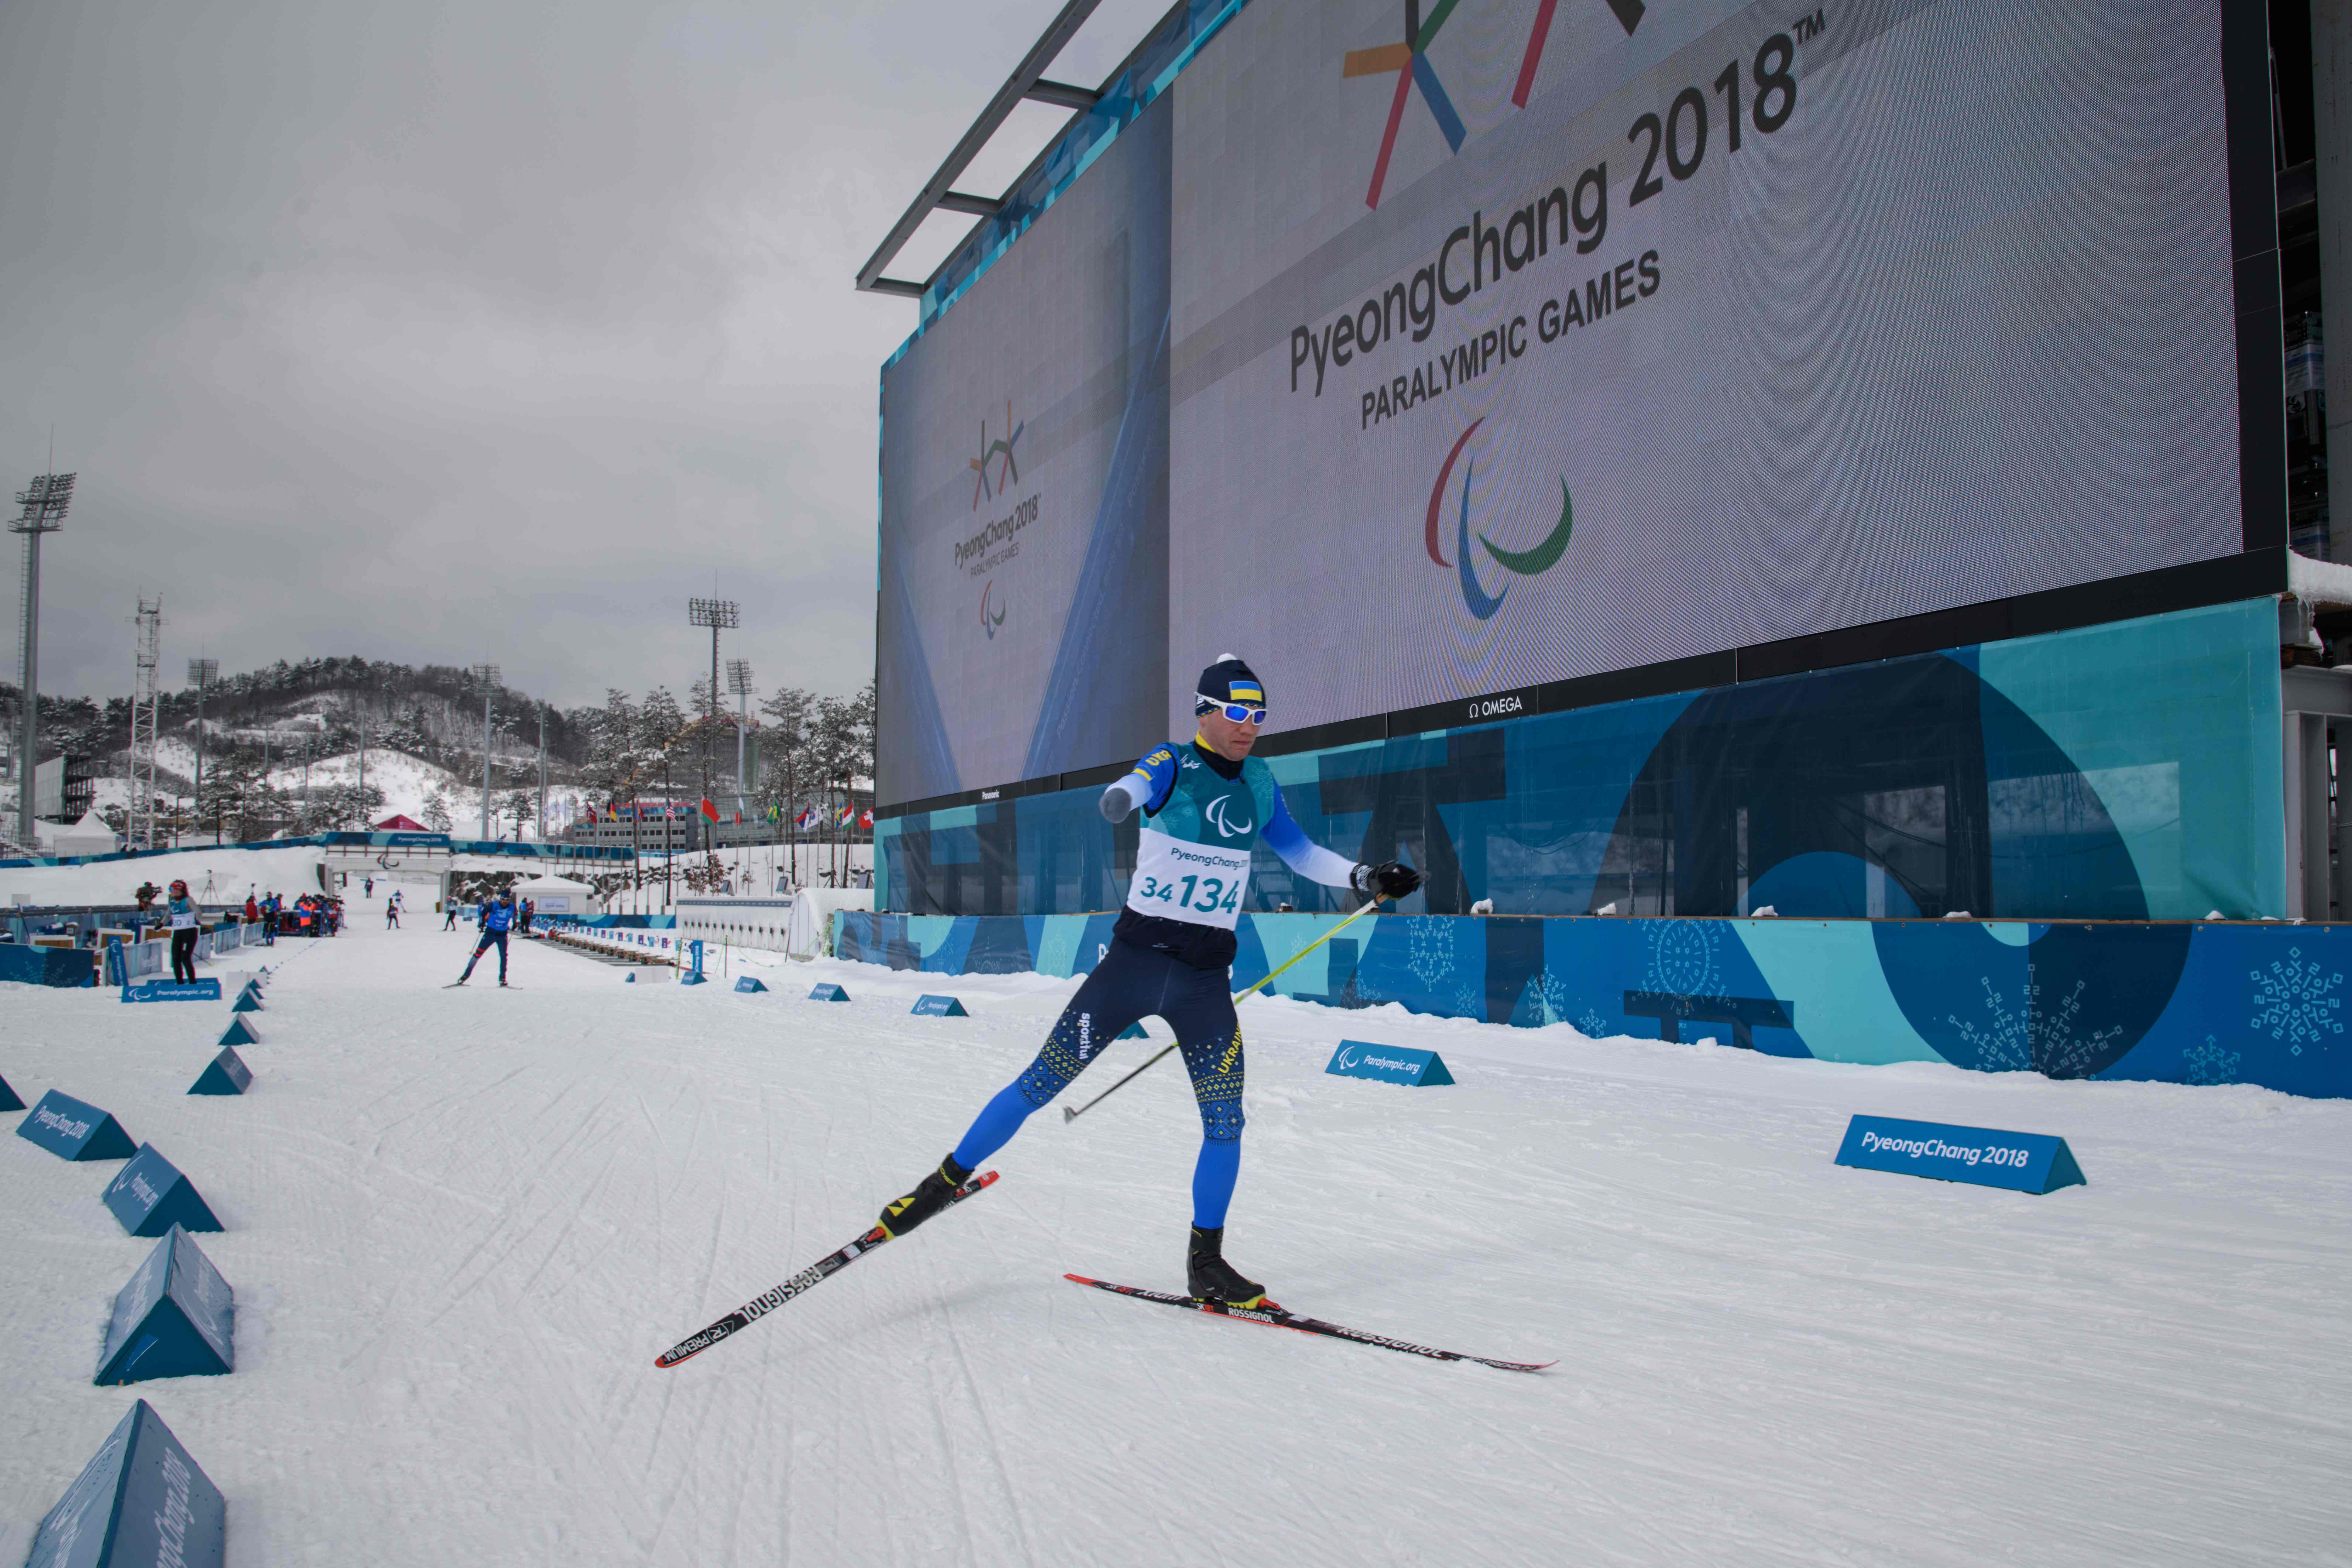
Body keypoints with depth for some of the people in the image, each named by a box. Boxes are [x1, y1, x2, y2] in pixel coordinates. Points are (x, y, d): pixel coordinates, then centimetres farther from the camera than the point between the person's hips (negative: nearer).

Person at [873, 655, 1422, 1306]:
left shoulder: (1259, 784, 10)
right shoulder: (1172, 765, -5)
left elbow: (1301, 853, 22)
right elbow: (1138, 785, -28)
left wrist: (1366, 877, 10)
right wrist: (1121, 796, -52)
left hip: (1206, 978, 4)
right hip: (1135, 958, -4)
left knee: (1226, 1122, -1)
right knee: (1042, 1083, -2)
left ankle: (1205, 1261, 16)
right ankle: (947, 1180, 17)